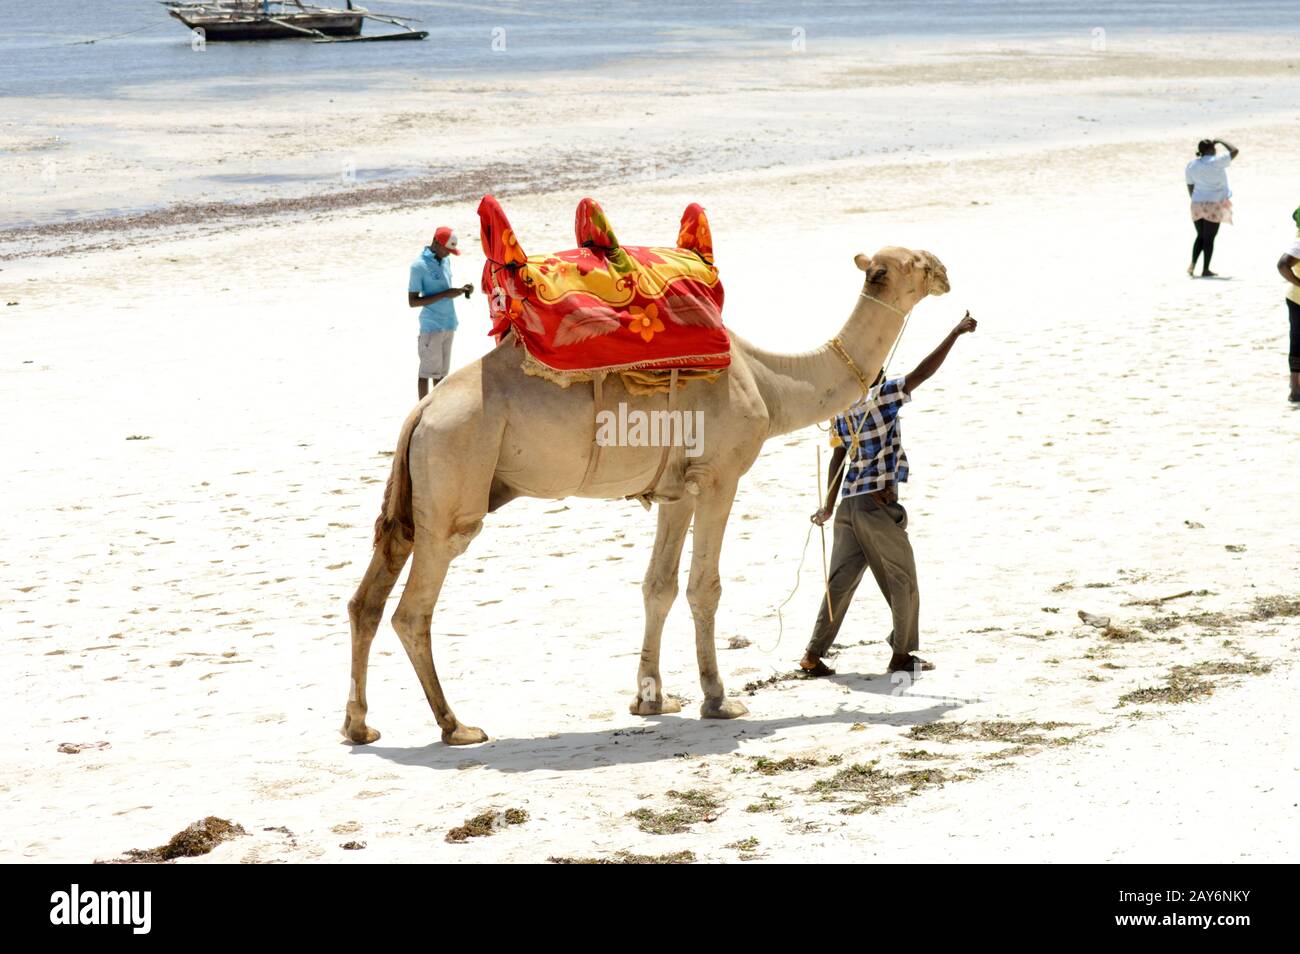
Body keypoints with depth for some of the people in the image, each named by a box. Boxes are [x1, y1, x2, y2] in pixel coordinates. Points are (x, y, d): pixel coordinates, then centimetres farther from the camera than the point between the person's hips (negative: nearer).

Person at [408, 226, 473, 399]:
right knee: (427, 372, -1)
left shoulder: (446, 260, 10)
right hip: (432, 326, -7)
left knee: (442, 372, 11)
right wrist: (445, 294, -20)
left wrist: (460, 290, 0)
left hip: (448, 324, 7)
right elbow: (413, 301, -15)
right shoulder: (419, 266, -13)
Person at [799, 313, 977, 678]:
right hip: (878, 505, -7)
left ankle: (814, 654, 4)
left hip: (848, 505, 7)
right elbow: (923, 372, -16)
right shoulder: (879, 398, -13)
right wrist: (956, 333, -10)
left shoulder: (840, 410, 8)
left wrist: (829, 506, 17)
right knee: (902, 580, 9)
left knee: (841, 580, 9)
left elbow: (838, 457, 11)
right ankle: (902, 654, 16)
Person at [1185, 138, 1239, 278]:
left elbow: (1190, 187, 10)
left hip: (1197, 204, 5)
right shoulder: (1216, 162, -12)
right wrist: (1221, 141, 3)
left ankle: (1192, 264, 4)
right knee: (1209, 238, 0)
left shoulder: (1191, 165, 5)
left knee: (1200, 236, 17)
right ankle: (1205, 270, 1)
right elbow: (1234, 151, -10)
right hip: (1214, 204, -5)